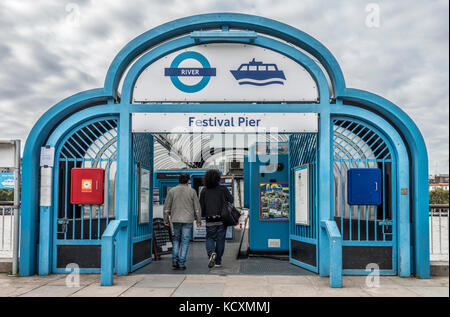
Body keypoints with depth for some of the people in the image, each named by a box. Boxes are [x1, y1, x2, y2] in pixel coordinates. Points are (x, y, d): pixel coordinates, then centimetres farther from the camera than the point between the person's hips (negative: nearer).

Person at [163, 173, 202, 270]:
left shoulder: (172, 191, 2)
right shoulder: (192, 191, -1)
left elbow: (167, 207, 3)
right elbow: (197, 207, 1)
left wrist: (166, 219, 12)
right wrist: (199, 219, 9)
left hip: (175, 219, 2)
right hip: (188, 220, -2)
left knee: (176, 239, 18)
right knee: (185, 241, 5)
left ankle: (175, 260, 5)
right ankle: (181, 264, 3)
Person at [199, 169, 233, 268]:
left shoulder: (204, 191, 0)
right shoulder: (223, 189, -3)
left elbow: (201, 206, 3)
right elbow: (231, 200, -5)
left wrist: (203, 215, 19)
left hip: (210, 221, 0)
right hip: (222, 219, 0)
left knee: (209, 238, 15)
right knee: (220, 239, 9)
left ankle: (211, 253, -14)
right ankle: (218, 262, 13)